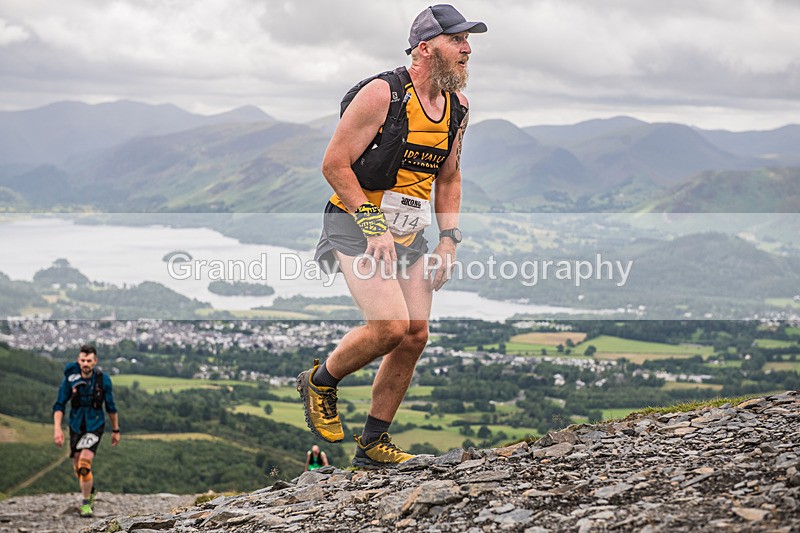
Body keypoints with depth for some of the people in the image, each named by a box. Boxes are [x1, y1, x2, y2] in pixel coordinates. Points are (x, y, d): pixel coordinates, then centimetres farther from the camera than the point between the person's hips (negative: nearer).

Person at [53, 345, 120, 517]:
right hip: (76, 425, 3)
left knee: (85, 462, -21)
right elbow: (59, 405, -9)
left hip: (95, 425, -3)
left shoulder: (103, 379, -13)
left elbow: (111, 407, 0)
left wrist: (116, 430, 7)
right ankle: (90, 492, 42)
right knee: (77, 467, 12)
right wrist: (57, 429, -22)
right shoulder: (70, 379, -13)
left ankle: (86, 503, -6)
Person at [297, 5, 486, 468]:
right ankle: (320, 382, 7)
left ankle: (374, 444, 13)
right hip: (358, 225, -7)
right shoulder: (382, 94, -17)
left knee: (416, 334, 1)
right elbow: (334, 163, -16)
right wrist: (373, 227, -20)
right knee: (391, 326, -21)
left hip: (409, 234, 7)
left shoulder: (458, 107, 5)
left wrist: (450, 239, 9)